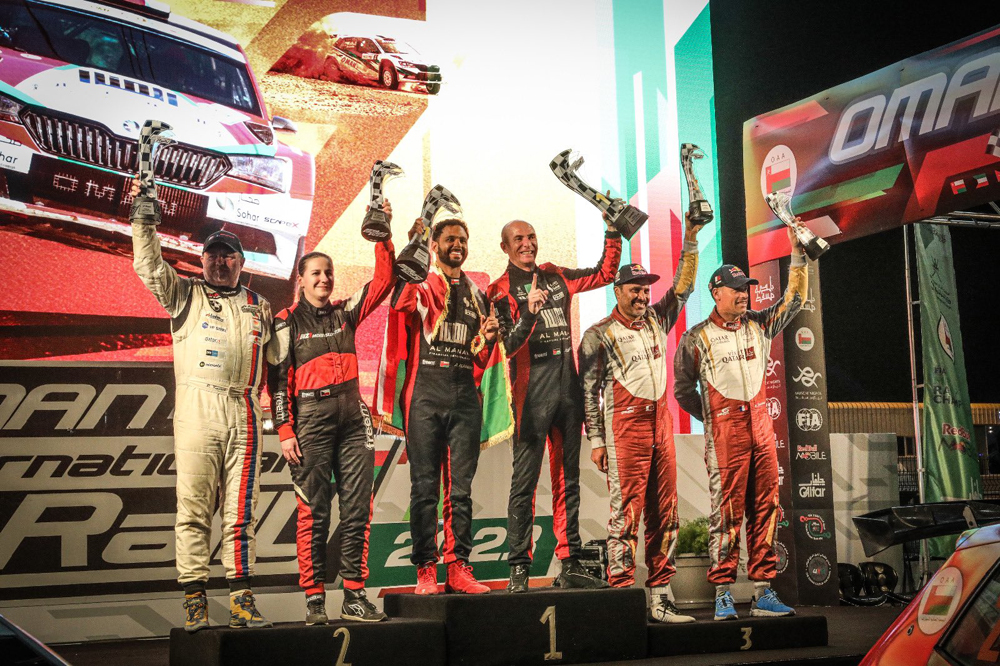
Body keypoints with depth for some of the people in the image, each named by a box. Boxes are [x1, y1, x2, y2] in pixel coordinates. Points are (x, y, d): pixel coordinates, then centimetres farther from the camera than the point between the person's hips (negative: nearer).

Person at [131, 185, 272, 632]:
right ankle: (195, 601, -1)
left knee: (241, 510, 2)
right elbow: (148, 265, -1)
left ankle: (241, 599, 5)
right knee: (193, 507, -4)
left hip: (244, 412, 2)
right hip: (196, 408, -2)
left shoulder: (258, 307, 20)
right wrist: (143, 216, -9)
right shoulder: (184, 294, 13)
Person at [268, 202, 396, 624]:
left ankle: (354, 596, 8)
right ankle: (314, 599, 0)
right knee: (314, 510, -4)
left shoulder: (345, 313, 14)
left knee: (357, 507, 2)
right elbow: (279, 379, -2)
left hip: (353, 415, 4)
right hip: (311, 417, -4)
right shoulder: (287, 322, 3)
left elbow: (383, 281, 11)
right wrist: (285, 431, -9)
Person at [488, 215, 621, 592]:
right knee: (524, 482, -6)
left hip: (568, 386, 6)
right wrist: (529, 311, -28)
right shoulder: (502, 289, -1)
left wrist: (613, 233, 17)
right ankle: (519, 570, -3)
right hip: (532, 391, -6)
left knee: (568, 480, 8)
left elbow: (604, 273, 27)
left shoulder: (555, 277, 15)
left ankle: (570, 566, 13)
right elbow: (510, 345, -12)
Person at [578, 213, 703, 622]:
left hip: (661, 422, 6)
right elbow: (589, 389, -2)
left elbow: (684, 285, 13)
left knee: (665, 512, 4)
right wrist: (596, 440, -7)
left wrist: (691, 238, 3)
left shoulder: (657, 320, 14)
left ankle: (659, 598, 9)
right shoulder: (598, 335, 0)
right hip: (624, 424, -6)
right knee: (627, 510, -9)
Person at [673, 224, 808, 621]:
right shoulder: (696, 338, 0)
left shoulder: (759, 326, 11)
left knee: (765, 509, 4)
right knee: (727, 511, -5)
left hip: (761, 427, 5)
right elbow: (683, 390, 8)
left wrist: (796, 253, 1)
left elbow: (794, 299, 8)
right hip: (724, 432, -4)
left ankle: (763, 594, 9)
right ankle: (723, 595, 0)